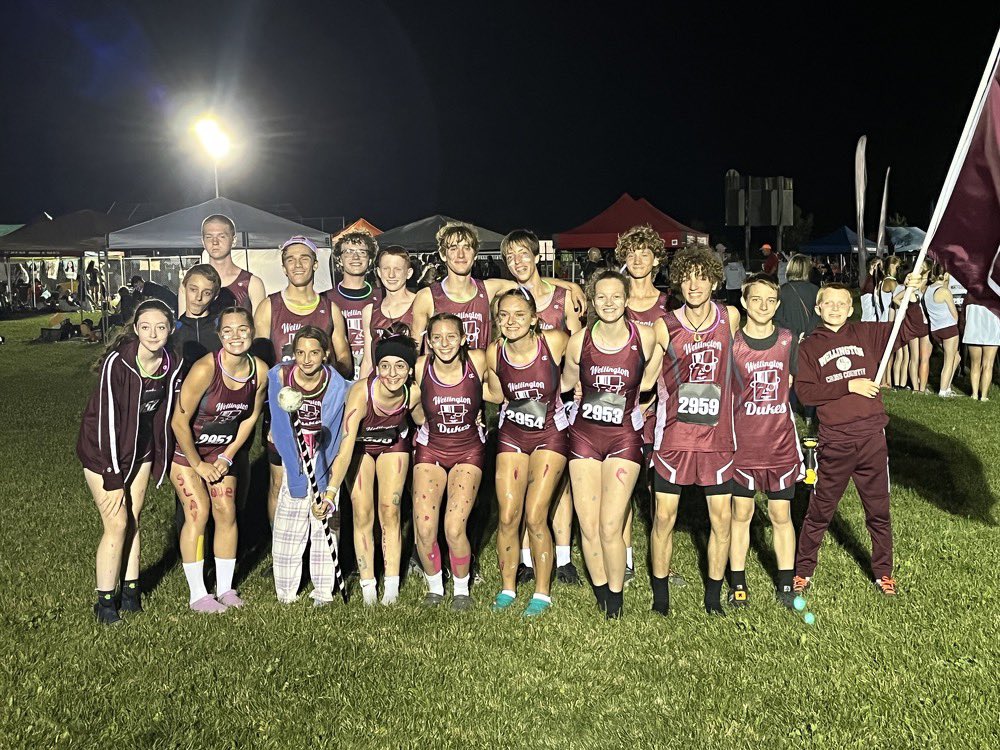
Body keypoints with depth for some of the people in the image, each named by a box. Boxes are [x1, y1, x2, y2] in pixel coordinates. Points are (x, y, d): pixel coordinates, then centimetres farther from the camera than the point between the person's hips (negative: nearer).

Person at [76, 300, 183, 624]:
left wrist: (160, 460, 6)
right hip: (103, 450, -5)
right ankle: (104, 602, 9)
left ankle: (131, 592, 23)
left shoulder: (172, 365, -10)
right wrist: (112, 478, -23)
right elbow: (107, 419, -25)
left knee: (132, 521, 10)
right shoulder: (117, 362, -27)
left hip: (140, 449, 5)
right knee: (117, 523, -6)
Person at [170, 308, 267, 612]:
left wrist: (228, 456, 0)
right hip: (185, 446, -5)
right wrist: (198, 464, -13)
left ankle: (225, 588, 15)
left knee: (226, 511, 2)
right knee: (198, 512, -9)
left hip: (222, 449, 5)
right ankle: (197, 595, 2)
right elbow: (179, 421, -22)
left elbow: (251, 416, 2)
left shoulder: (260, 371, -14)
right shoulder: (204, 369, -30)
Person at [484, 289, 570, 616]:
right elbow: (498, 396, 4)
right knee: (508, 517, 1)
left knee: (535, 517, -6)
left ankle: (542, 593, 11)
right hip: (512, 435, 3)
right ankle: (507, 588, 21)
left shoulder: (554, 341, -20)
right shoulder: (494, 353, -12)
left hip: (550, 435, -2)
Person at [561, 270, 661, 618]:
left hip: (624, 437, -1)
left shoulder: (645, 337, -8)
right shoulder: (580, 340, -6)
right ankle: (602, 600, 22)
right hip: (584, 435, 2)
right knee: (588, 527, 1)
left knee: (610, 528, -8)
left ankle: (617, 602, 14)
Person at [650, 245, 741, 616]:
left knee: (722, 518, 6)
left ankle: (713, 596, 23)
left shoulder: (730, 317, 0)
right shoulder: (665, 326, -7)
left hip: (717, 434, 2)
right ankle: (660, 596, 20)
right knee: (664, 517, 3)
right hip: (673, 433, -2)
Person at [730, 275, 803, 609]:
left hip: (780, 440, 2)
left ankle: (785, 585, 21)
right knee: (741, 512, 8)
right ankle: (738, 584, 20)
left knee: (781, 514, 9)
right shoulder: (732, 343, -5)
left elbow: (787, 383, 14)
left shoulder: (788, 340, 2)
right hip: (742, 441, -2)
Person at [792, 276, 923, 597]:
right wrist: (849, 385, -14)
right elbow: (805, 391, -8)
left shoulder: (866, 334, 6)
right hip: (834, 442, -2)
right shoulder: (809, 347, 1)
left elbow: (908, 330, 5)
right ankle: (802, 570, 23)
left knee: (879, 510, 14)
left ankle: (883, 571, 30)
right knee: (819, 511, 9)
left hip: (871, 437, 2)